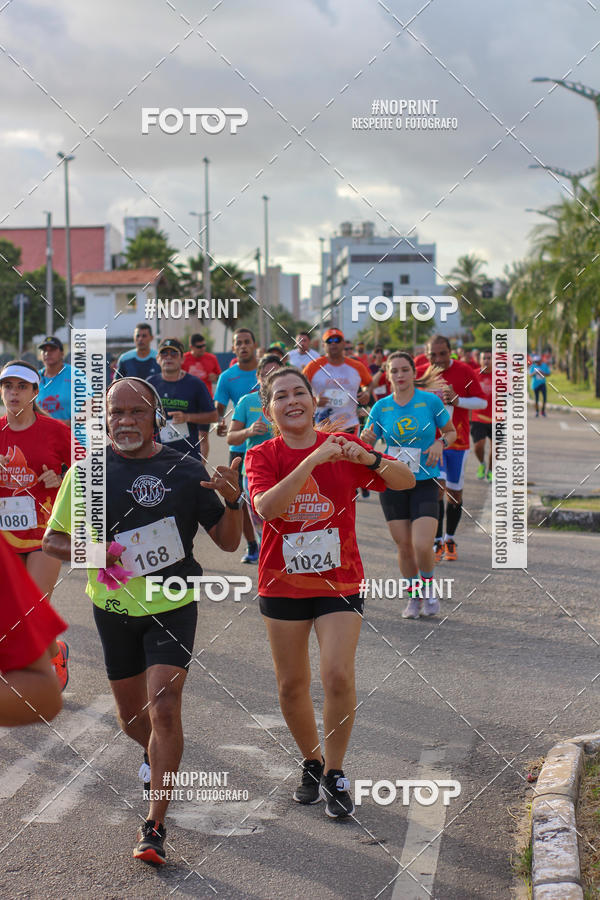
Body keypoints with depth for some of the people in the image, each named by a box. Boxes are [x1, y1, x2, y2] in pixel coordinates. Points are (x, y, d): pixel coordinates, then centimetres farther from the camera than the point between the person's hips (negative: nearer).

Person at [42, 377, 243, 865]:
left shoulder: (185, 470, -4)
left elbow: (228, 541, 0)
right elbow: (52, 539, 4)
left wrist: (232, 501, -21)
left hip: (173, 606, -2)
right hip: (116, 607, 2)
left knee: (164, 707, -17)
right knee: (132, 715, 15)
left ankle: (155, 826, -10)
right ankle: (157, 755, 51)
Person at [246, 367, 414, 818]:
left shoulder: (342, 447, -2)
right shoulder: (262, 456, -4)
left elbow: (406, 481, -7)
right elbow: (267, 507, -23)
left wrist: (368, 459, -27)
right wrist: (312, 461, -31)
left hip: (339, 581, -1)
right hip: (283, 582, 1)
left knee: (339, 677, -14)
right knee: (292, 686, 8)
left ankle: (335, 774, 4)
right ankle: (312, 762, 32)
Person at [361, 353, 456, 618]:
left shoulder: (430, 401, -4)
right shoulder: (381, 407, 2)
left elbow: (451, 431, 9)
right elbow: (367, 446, 5)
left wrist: (440, 443, -12)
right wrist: (365, 439, -18)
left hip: (425, 482, -2)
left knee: (422, 546, -14)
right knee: (404, 546, 4)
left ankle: (428, 588, 16)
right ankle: (414, 596, 26)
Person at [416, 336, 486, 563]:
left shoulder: (464, 371, -5)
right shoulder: (420, 374, -1)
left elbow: (482, 402, -5)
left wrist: (457, 401, -19)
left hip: (458, 442, 0)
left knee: (455, 493, 7)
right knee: (437, 486, -15)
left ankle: (450, 540, 24)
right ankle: (437, 543, -9)